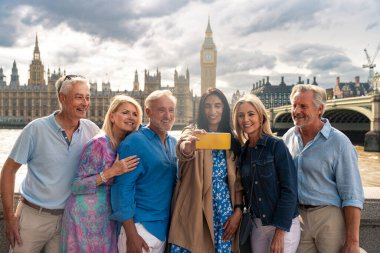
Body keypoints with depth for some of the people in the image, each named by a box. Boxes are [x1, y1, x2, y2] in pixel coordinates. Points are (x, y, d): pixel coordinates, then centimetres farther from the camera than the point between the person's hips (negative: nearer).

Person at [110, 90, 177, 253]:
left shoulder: (173, 143, 7)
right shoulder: (133, 142, -13)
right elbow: (123, 188, -16)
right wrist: (131, 234, -18)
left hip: (168, 228, 6)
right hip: (141, 228, -6)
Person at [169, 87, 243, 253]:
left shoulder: (232, 139, 10)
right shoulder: (192, 131, 1)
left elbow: (238, 178, 9)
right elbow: (183, 151, -24)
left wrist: (238, 210, 0)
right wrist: (188, 146, -47)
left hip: (224, 208, 3)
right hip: (194, 208, -2)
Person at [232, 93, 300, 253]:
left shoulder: (276, 146, -11)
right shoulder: (243, 152, 5)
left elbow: (289, 190, -14)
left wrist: (280, 231, -17)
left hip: (283, 226, -5)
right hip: (257, 225, 5)